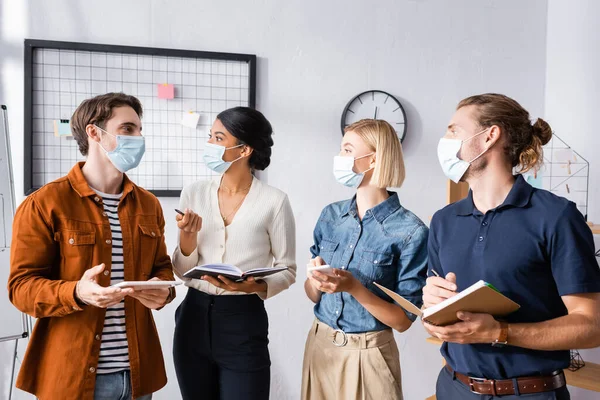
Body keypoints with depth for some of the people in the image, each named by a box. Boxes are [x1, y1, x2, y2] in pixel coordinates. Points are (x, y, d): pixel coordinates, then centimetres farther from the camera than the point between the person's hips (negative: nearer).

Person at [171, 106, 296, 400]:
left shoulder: (273, 201, -10)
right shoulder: (194, 193, 2)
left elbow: (287, 270, -2)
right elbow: (182, 271, 4)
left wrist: (254, 286, -20)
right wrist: (188, 235, -14)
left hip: (244, 322, -4)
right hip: (194, 318, 4)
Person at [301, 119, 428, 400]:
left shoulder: (410, 231, -15)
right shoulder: (331, 215, 0)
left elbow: (403, 320, -13)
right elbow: (312, 294, 6)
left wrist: (354, 287, -26)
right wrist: (315, 280, -15)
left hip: (367, 354, -4)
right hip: (319, 344, 5)